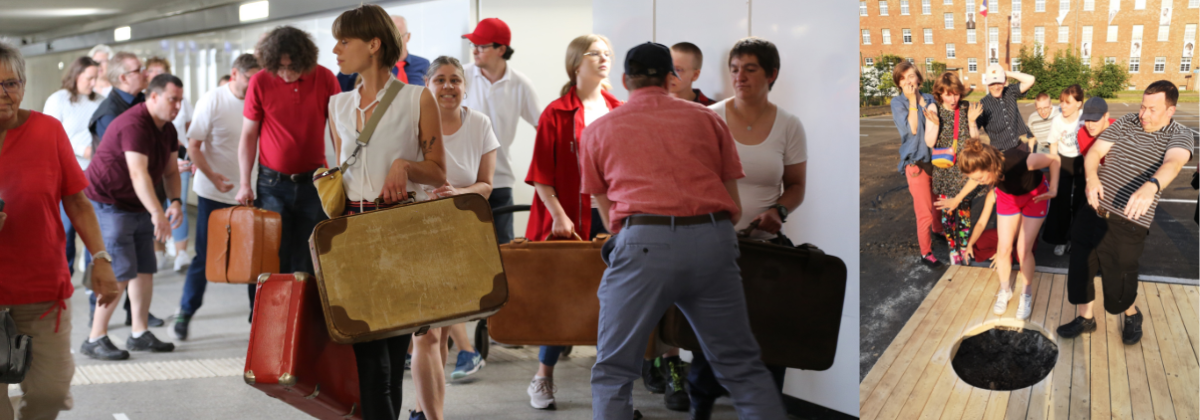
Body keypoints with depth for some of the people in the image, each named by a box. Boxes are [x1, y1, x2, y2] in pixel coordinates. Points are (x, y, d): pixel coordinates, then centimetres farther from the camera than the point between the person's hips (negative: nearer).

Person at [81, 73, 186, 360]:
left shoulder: (167, 129, 7)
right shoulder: (134, 125, -23)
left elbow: (170, 170, 12)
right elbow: (138, 174, -34)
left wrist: (175, 202, -6)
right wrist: (157, 214, -42)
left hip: (138, 206, 9)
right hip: (108, 204, -9)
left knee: (145, 269, 7)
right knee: (121, 272, -13)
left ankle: (139, 333, 16)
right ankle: (95, 339, -6)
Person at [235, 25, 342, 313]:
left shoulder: (325, 79, -5)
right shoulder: (260, 82, -6)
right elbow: (248, 135, 0)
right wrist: (245, 184, -5)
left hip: (313, 181, 1)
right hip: (272, 182, -1)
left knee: (307, 261, 6)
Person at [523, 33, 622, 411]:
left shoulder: (620, 112, 10)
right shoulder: (557, 114, -1)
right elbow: (542, 175, -3)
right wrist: (559, 216, -10)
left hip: (613, 218, 4)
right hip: (569, 220, -3)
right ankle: (543, 379, 12)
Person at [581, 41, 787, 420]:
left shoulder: (597, 131, 17)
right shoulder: (708, 119, 19)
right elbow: (735, 207, 18)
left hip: (644, 246, -2)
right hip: (713, 243, 2)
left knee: (613, 373, 8)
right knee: (742, 367, 14)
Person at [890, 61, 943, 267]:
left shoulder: (930, 99, 3)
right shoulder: (898, 102, -8)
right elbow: (911, 129, -20)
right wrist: (912, 101, -18)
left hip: (937, 158, 4)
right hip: (917, 162, -4)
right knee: (924, 212, 0)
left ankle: (938, 229, 47)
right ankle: (926, 253, 13)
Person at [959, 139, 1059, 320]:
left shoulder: (1018, 161, -43)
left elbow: (1054, 159, -24)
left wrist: (1053, 190, -29)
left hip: (1035, 196, -3)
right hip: (1007, 196, 3)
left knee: (1023, 249, -5)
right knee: (1003, 247, 2)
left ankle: (1026, 295, 19)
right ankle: (1005, 291, 28)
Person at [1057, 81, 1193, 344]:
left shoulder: (1180, 136, -8)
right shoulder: (1126, 123, 4)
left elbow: (1173, 163, -30)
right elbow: (1094, 152, -1)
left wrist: (1151, 186, -52)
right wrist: (1091, 177, -24)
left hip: (1128, 225, -4)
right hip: (1093, 212, 4)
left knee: (1116, 289, 2)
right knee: (1080, 270, 13)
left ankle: (1132, 315, 35)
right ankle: (1085, 319, 37)